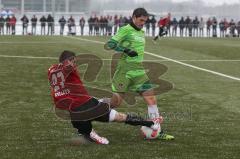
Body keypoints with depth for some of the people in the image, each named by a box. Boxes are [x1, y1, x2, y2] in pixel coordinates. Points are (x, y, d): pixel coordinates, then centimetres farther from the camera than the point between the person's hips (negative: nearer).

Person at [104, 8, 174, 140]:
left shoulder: (141, 32, 16)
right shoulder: (125, 30, -8)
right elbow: (108, 45, -15)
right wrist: (125, 50, -25)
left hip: (139, 71, 7)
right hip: (125, 70, -7)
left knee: (152, 100, -3)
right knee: (116, 102, -5)